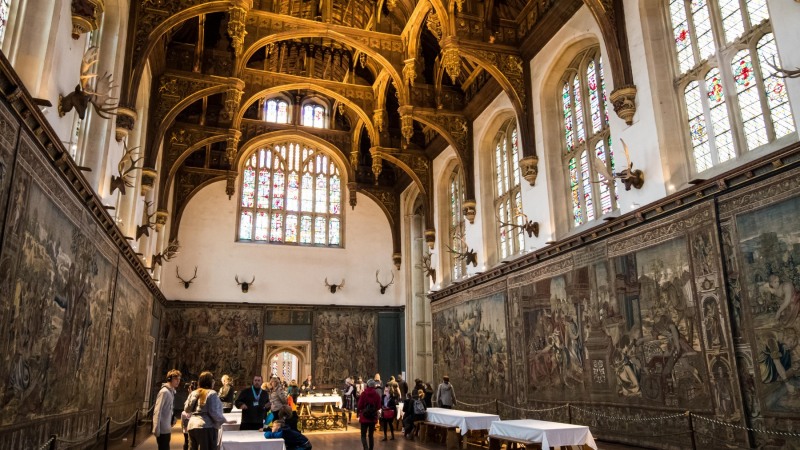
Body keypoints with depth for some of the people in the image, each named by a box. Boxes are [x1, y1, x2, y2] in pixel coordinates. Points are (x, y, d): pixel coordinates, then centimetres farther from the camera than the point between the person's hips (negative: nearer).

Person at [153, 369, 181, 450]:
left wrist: (170, 425, 14)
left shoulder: (171, 391, 11)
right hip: (163, 430, -9)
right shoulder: (164, 391, -15)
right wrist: (156, 429, -22)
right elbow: (157, 411, -19)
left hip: (167, 429, 9)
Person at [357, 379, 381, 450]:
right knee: (371, 435, 15)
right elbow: (378, 407, 1)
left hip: (364, 417, -3)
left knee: (363, 435, 1)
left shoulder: (363, 393, -10)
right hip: (373, 417, 3)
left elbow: (360, 405, -8)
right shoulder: (377, 395, -2)